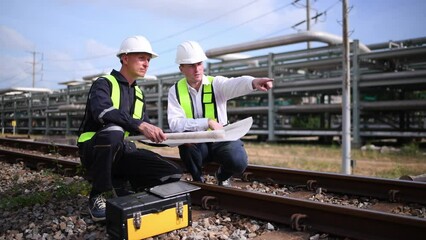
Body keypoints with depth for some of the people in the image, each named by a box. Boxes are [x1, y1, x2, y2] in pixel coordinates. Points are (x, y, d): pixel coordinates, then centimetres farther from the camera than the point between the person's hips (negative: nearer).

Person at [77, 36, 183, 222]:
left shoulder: (138, 93, 14)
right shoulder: (104, 84, -7)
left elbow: (145, 129, 10)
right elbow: (103, 111, -29)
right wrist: (140, 125, -39)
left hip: (121, 151, 5)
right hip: (93, 149, -5)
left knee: (173, 174, -12)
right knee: (113, 132, -41)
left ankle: (118, 185, 4)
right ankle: (97, 195, -19)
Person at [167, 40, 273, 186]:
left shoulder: (216, 83, -7)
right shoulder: (175, 91, -3)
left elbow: (234, 84, -30)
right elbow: (174, 124, -16)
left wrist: (253, 82, -53)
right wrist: (207, 122, -26)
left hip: (221, 139, 0)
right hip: (194, 144, 1)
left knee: (238, 162, -28)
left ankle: (222, 176, 12)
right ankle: (197, 179, -4)